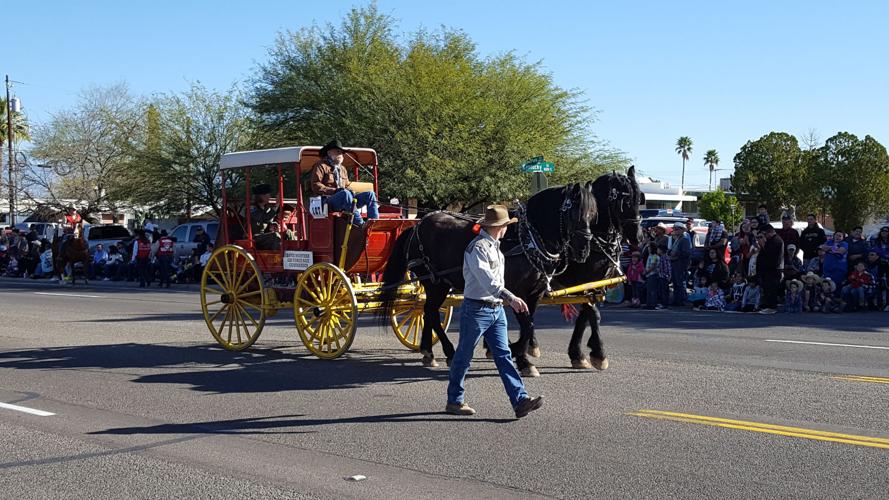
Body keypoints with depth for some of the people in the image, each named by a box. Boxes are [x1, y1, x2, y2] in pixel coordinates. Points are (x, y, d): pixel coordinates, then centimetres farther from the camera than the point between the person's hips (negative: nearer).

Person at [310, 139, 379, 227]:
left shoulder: (342, 169, 30)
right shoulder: (321, 166, 6)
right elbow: (316, 186, -5)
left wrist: (350, 191, 6)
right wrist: (334, 190, -15)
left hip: (344, 201, 7)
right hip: (328, 201, -7)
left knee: (370, 194, -9)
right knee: (345, 194, -39)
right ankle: (360, 224, -48)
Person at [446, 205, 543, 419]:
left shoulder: (494, 246, 13)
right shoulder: (477, 247, -17)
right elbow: (487, 280, -29)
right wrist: (510, 298, -36)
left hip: (496, 309, 8)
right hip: (476, 310, -8)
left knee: (504, 355, 0)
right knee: (463, 357, 5)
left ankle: (520, 401, -7)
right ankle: (454, 401, 17)